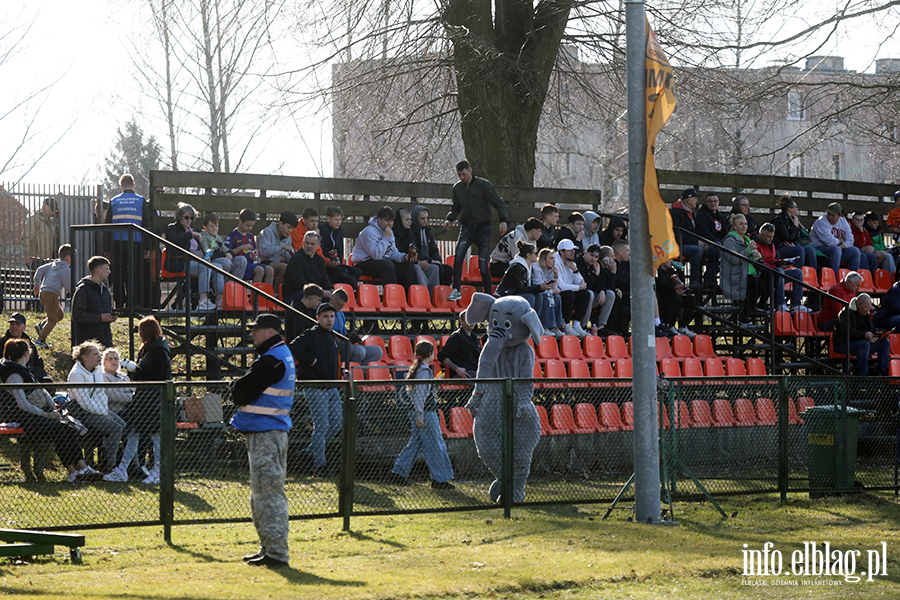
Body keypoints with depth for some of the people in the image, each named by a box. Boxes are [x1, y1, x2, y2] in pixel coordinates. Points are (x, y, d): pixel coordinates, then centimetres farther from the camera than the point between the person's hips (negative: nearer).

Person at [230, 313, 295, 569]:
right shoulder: (283, 355, 16)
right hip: (277, 430, 11)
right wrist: (242, 387, 3)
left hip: (264, 433, -11)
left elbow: (241, 394, -17)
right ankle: (269, 548, 22)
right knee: (264, 492, 17)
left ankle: (276, 552, -11)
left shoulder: (270, 361, -17)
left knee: (268, 492, -10)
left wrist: (236, 385, 3)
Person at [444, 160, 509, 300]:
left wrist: (503, 220, -20)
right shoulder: (457, 188, 8)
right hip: (466, 228, 3)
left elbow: (499, 203, -6)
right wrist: (449, 219, 2)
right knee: (458, 255, -20)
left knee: (483, 263, -4)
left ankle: (488, 294, 11)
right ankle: (456, 290, -18)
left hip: (483, 228, -3)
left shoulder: (483, 185, -6)